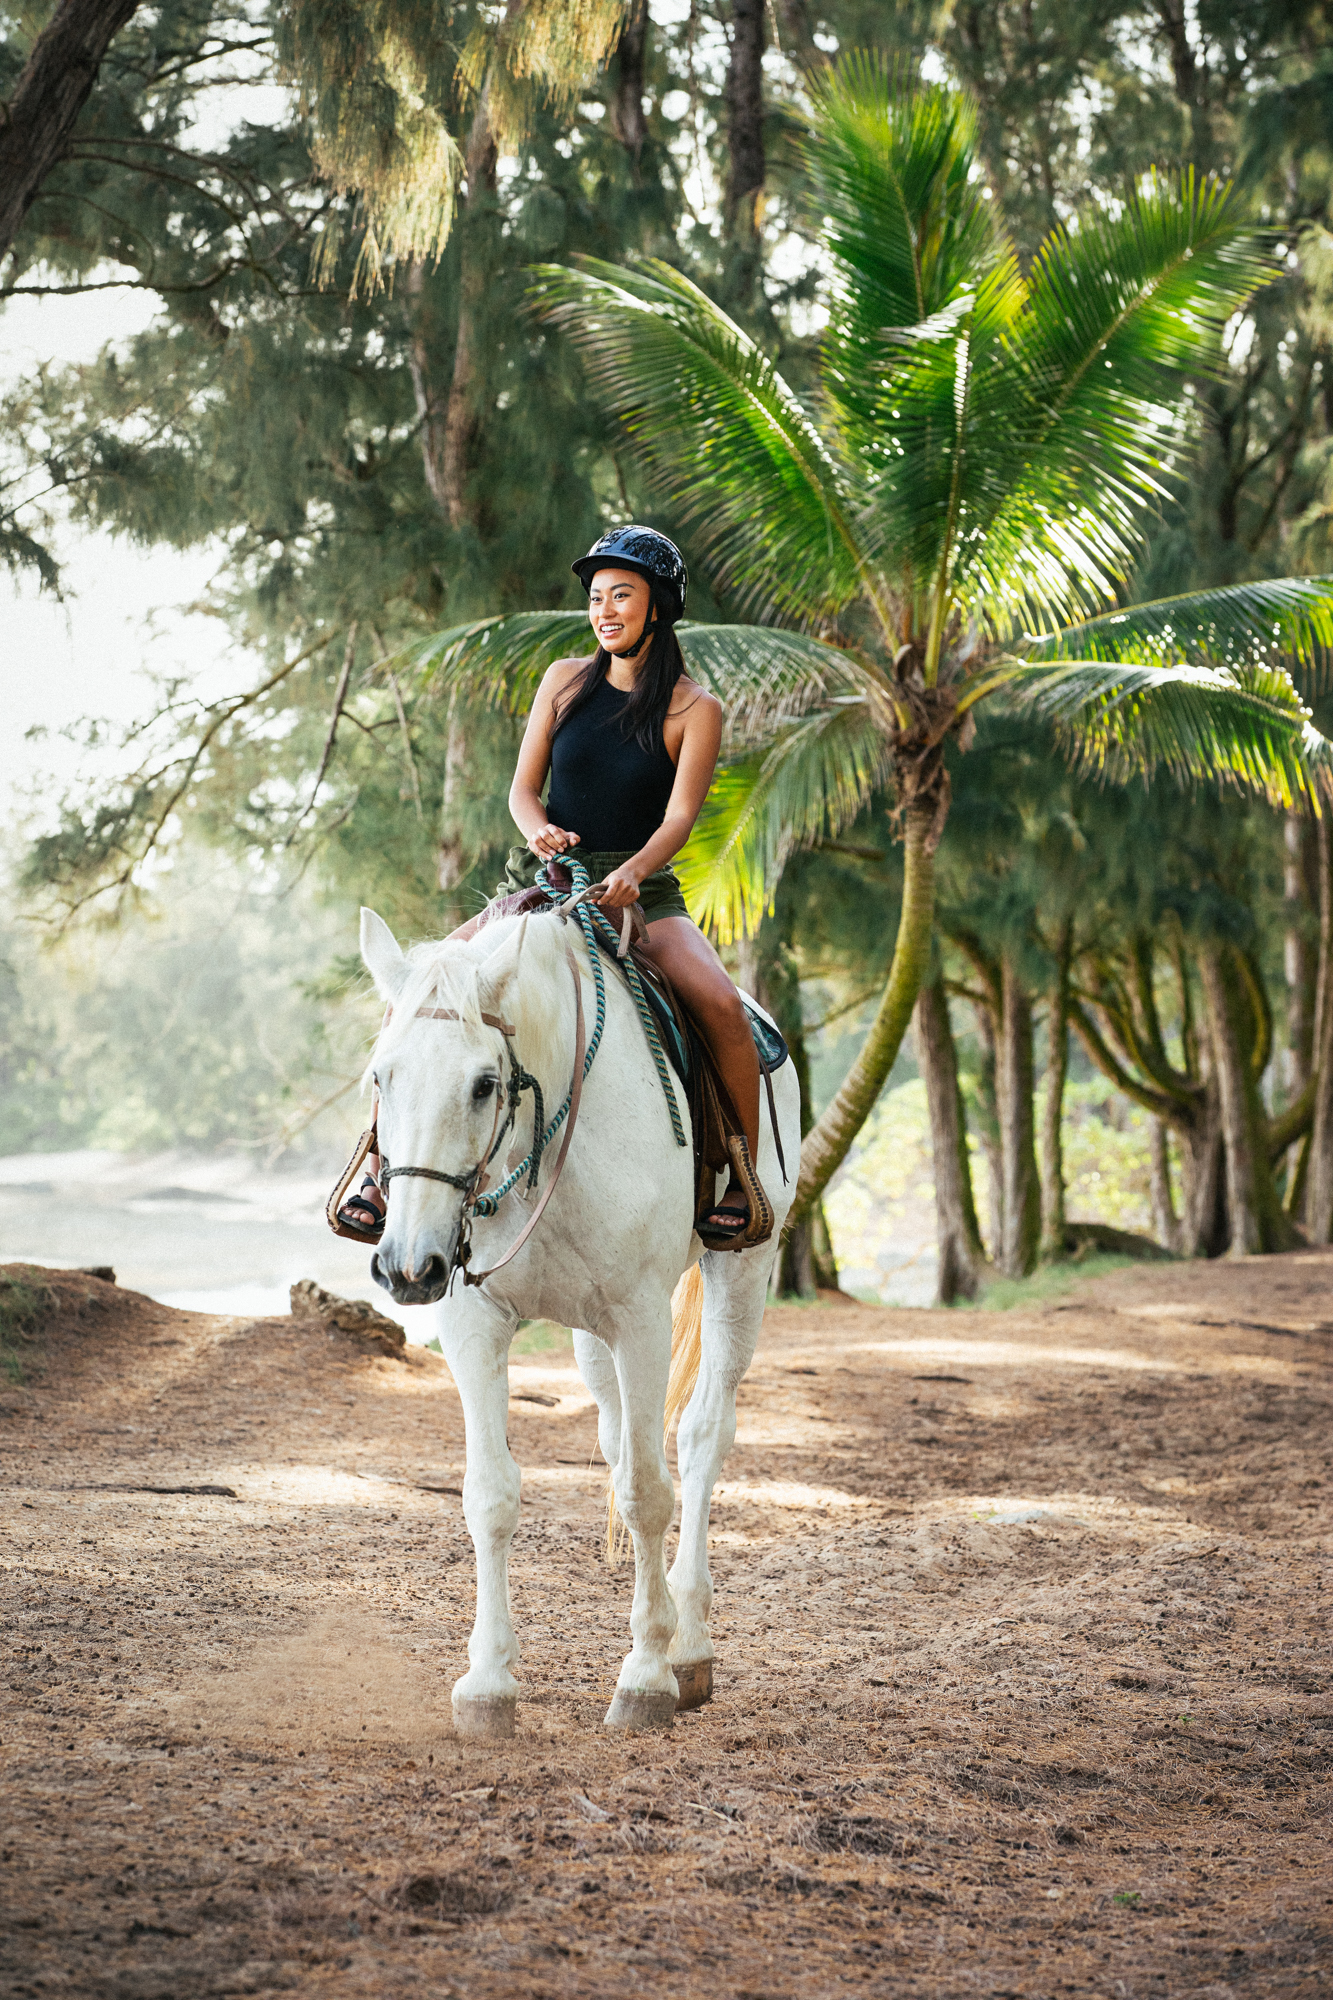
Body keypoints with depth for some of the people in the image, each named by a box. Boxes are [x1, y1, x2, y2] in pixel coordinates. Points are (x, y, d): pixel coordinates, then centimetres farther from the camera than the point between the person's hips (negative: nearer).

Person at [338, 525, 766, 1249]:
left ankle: (745, 1179, -13)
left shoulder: (694, 710, -1)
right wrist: (538, 830, -17)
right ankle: (385, 1159, -5)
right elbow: (523, 786, 7)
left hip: (641, 891, -2)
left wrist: (632, 872, -29)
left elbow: (678, 817, -9)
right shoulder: (565, 681, 7)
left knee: (721, 1004, -30)